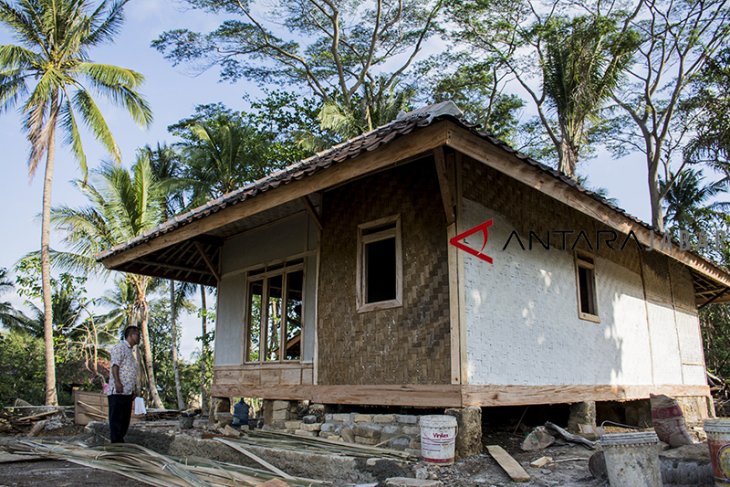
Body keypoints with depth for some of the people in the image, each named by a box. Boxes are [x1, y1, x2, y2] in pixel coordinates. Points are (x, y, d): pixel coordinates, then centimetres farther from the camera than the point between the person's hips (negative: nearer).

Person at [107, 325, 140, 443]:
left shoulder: (130, 350, 24)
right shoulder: (120, 347, -4)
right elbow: (115, 365, -15)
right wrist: (117, 382, -25)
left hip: (127, 392, 9)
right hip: (118, 391, -9)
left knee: (125, 419, 10)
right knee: (116, 418, -6)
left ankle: (121, 441, 16)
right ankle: (116, 443, -5)